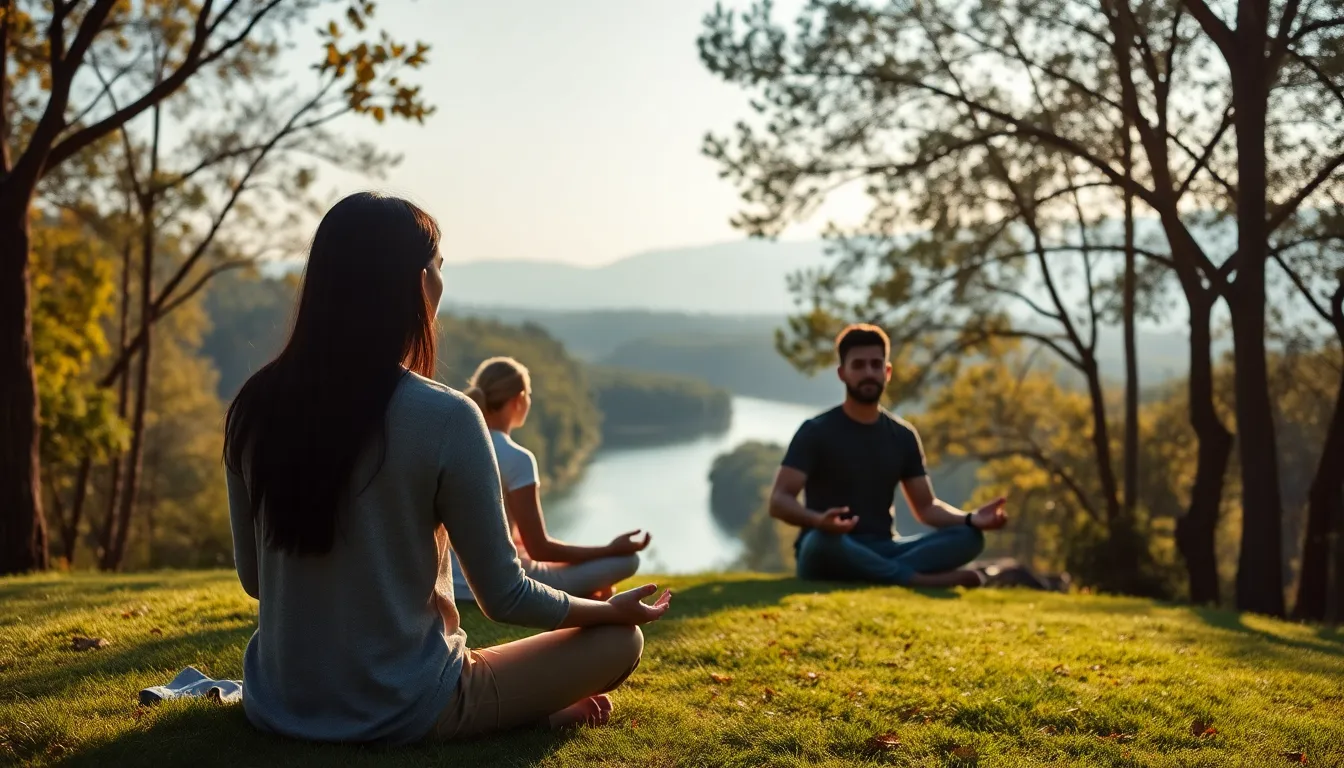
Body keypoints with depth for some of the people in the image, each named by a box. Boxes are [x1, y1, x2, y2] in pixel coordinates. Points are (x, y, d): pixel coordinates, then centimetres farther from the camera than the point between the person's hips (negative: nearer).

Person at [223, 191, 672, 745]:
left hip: (276, 705, 5)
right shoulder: (445, 418, -19)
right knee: (620, 639, 12)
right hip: (400, 715, -4)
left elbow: (253, 578, 7)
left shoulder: (255, 405, -4)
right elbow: (504, 597, -11)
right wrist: (612, 608, 7)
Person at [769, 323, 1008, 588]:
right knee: (823, 542, -41)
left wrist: (971, 519, -8)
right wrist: (818, 520, -34)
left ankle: (880, 574, -33)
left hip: (880, 551, 5)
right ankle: (926, 581, -27)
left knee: (969, 538, -15)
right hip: (831, 553, -4)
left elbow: (926, 507, 14)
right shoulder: (816, 431, -3)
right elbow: (779, 500, -12)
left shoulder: (903, 436, 12)